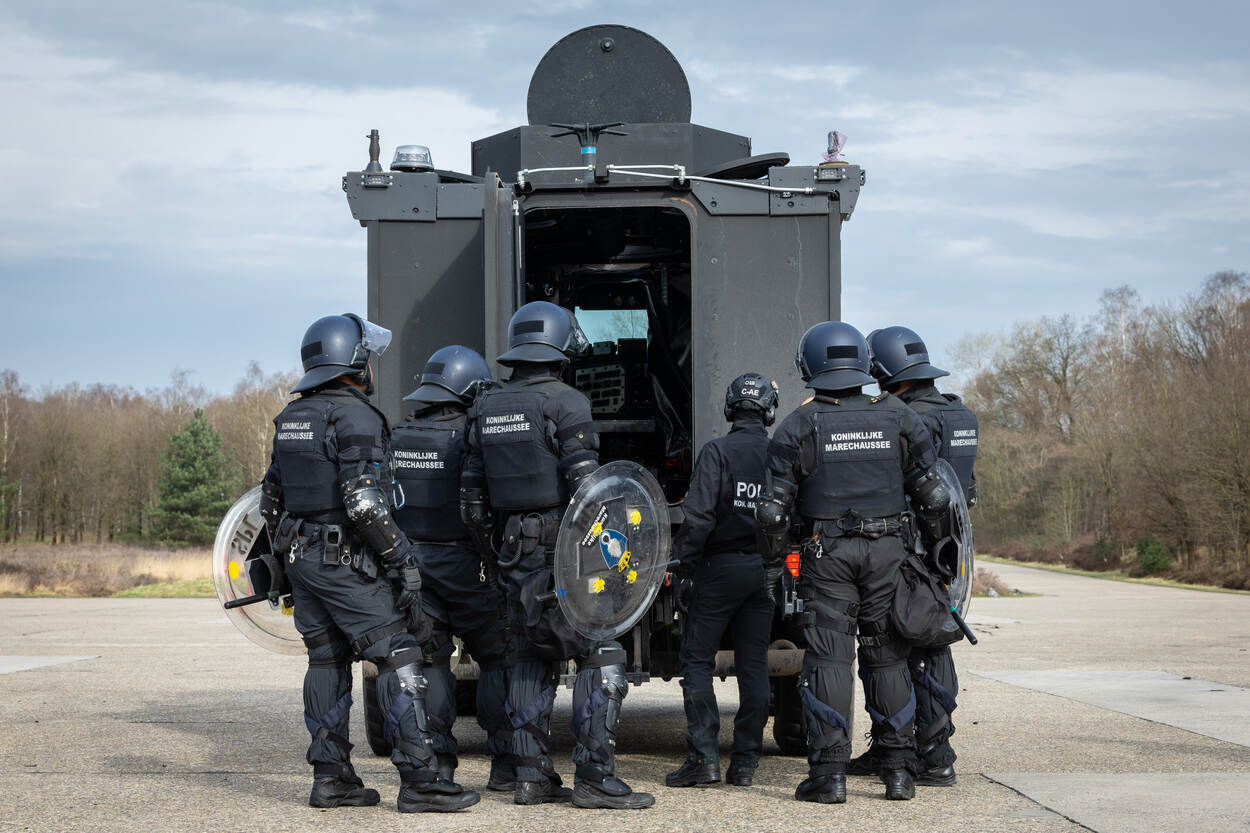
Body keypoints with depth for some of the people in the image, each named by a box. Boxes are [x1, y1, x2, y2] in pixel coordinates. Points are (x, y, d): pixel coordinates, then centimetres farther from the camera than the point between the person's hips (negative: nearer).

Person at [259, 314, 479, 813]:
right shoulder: (356, 417, -14)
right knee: (398, 659, -6)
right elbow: (364, 502, -22)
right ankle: (418, 781, -9)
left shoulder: (291, 418, 14)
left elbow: (271, 498, 18)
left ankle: (330, 777, 14)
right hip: (347, 563, -9)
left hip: (301, 559, 9)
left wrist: (284, 558, 25)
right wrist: (404, 560, -18)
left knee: (326, 661, 13)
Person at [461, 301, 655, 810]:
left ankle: (532, 775, 14)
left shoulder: (485, 409, 11)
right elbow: (585, 486, -17)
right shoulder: (565, 403, -10)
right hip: (562, 552, -7)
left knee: (531, 659, 15)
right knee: (600, 654, -3)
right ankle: (594, 777, -8)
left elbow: (472, 498, 14)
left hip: (516, 552, 7)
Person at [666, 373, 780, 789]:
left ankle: (703, 757, -6)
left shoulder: (717, 451, -10)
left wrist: (681, 561, -7)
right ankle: (745, 762, 8)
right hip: (765, 572, 4)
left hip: (721, 568, -4)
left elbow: (699, 516, -17)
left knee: (697, 660, 3)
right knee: (753, 665, 9)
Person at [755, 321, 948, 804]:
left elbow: (773, 507, -4)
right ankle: (899, 772, 9)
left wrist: (771, 557, 11)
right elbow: (933, 492, 4)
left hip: (827, 553, -2)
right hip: (887, 550, 2)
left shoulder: (799, 426, -1)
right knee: (887, 658, 9)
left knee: (828, 659, 0)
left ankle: (829, 773, -4)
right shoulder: (897, 418, 5)